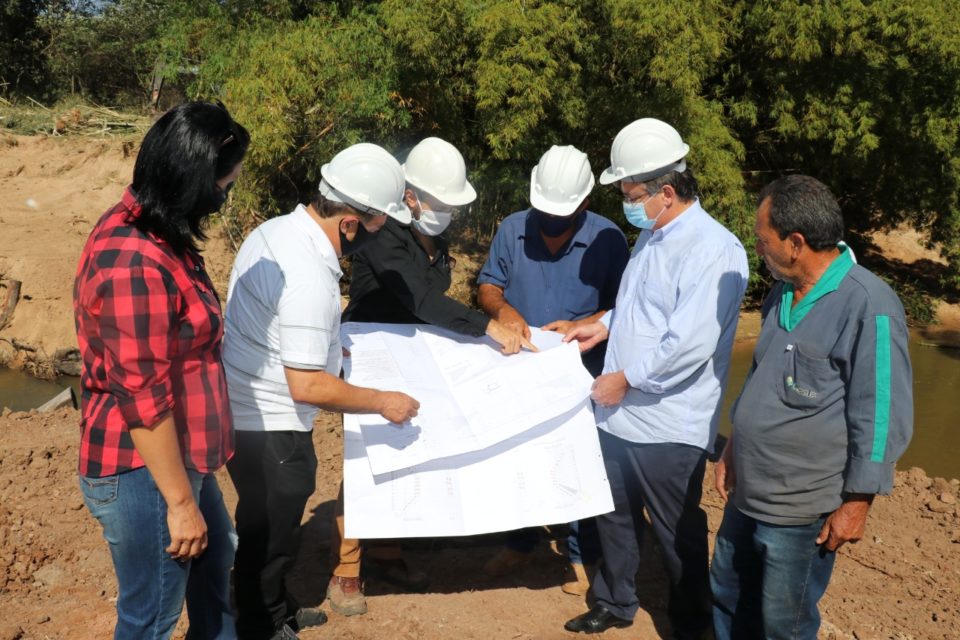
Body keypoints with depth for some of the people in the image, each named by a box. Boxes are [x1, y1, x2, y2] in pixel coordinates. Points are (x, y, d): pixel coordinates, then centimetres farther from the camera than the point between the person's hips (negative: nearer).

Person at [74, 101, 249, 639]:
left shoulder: (146, 226, 2)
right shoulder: (136, 264, -29)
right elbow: (145, 399, -26)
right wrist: (180, 502, -18)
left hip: (179, 452, 10)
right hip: (144, 470, -10)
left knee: (215, 555, 30)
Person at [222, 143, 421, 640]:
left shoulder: (276, 230, -1)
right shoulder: (309, 279, -30)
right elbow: (308, 387, -29)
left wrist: (322, 345, 21)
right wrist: (384, 403, -18)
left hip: (244, 409, 10)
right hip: (269, 429, -10)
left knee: (270, 526, 26)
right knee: (269, 536, 11)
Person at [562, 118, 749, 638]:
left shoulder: (712, 250, -20)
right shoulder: (651, 235, 10)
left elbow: (691, 344, -27)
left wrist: (625, 379, -18)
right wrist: (605, 325, 9)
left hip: (668, 425, -8)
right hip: (619, 413, 8)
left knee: (678, 532, 11)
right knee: (614, 517, 22)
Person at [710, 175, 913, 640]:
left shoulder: (868, 307, -21)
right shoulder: (783, 292, 5)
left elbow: (882, 417, -18)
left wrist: (856, 502, -15)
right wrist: (734, 447, 17)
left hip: (801, 508, -7)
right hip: (747, 492, 8)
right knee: (727, 596, 21)